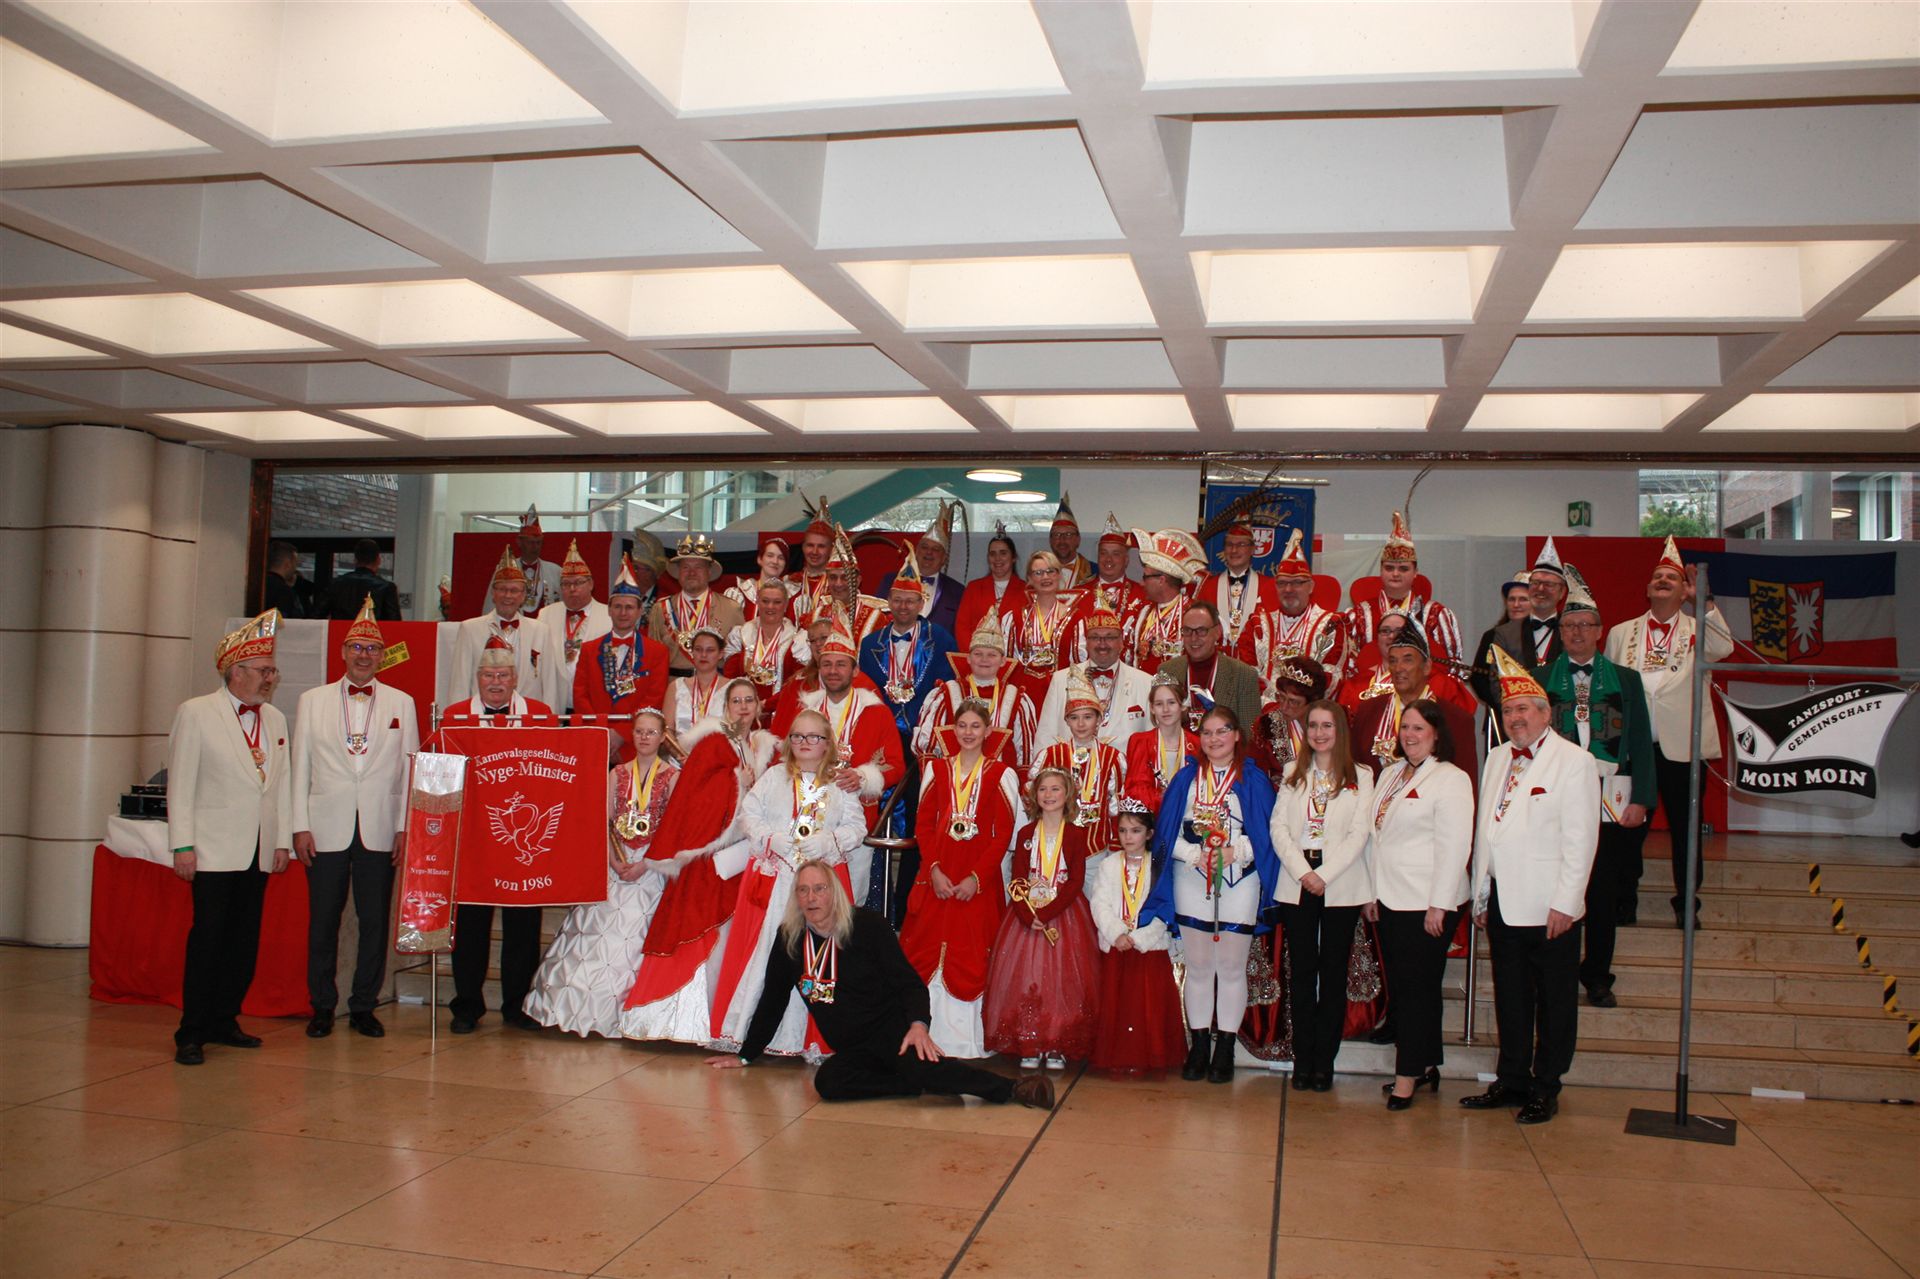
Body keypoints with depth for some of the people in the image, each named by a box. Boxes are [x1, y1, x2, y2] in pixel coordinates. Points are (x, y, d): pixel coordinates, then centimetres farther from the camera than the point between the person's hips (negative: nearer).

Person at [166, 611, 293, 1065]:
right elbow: (180, 783, -4)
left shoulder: (275, 719, 14)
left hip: (260, 852, 5)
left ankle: (224, 1020, 19)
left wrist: (283, 840, 11)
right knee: (208, 939, -4)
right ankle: (191, 1033, 5)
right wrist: (182, 845, -9)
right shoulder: (195, 713, -2)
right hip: (215, 851, -5)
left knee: (245, 941, 8)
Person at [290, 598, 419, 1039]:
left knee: (375, 921, 3)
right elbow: (300, 767, 7)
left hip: (379, 832, 0)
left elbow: (410, 768, 6)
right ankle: (322, 1006, 17)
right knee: (323, 920, 5)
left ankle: (364, 1006, 14)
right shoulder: (312, 700, 10)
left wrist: (405, 827, 0)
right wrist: (300, 826, 0)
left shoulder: (401, 703, 9)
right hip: (327, 829, 0)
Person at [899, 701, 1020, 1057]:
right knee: (925, 954, 1)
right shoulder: (936, 768, 9)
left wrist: (976, 877, -11)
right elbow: (923, 824, 6)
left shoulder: (1001, 774, 1)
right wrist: (934, 870, -7)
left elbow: (1004, 833, -3)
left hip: (980, 879, -2)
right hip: (937, 875, 2)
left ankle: (964, 1040, 5)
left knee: (971, 959, -2)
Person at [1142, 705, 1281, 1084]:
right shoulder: (1186, 778, 8)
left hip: (1238, 886, -2)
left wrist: (1234, 853, -16)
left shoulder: (1253, 780, 2)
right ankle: (1198, 1046, 17)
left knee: (1231, 968, 3)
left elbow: (1265, 833, -2)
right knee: (1198, 968, 7)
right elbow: (1168, 830, 4)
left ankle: (1225, 1050, 13)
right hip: (1191, 883, 2)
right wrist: (1196, 855, -11)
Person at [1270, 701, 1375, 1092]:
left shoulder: (1360, 778, 4)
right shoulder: (1293, 773, 11)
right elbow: (1278, 826, 3)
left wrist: (1324, 875, -12)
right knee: (1302, 971, 3)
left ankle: (1324, 1061, 8)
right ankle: (1303, 1059, 9)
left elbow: (1358, 834, -4)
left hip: (1341, 887, -2)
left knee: (1333, 972, 2)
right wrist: (1303, 872, -9)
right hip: (1296, 884, 2)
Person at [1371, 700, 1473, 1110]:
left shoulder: (1451, 779, -9)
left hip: (1427, 904, -8)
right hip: (1390, 900, 8)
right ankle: (1425, 1065, 22)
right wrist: (1373, 893, 13)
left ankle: (1408, 1076, 5)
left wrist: (1439, 905, -17)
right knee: (1398, 986, 11)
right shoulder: (1389, 774, 14)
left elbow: (1454, 846, -14)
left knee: (1418, 988, -1)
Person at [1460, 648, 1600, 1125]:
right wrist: (1481, 895, 13)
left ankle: (1545, 1089, 15)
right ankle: (1511, 1080, 23)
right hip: (1502, 902, 6)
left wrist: (1565, 902, -16)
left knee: (1554, 1002, 5)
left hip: (1548, 905, -6)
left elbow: (1580, 839, -11)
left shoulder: (1574, 761, -6)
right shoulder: (1497, 759, 14)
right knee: (1510, 997, 13)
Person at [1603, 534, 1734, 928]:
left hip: (1682, 746, -1)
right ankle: (1623, 900, 18)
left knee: (1685, 829, 6)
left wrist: (1704, 602, -23)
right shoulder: (1621, 633, 13)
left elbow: (1723, 649, -16)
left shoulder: (1698, 630, 7)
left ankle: (1687, 903, 17)